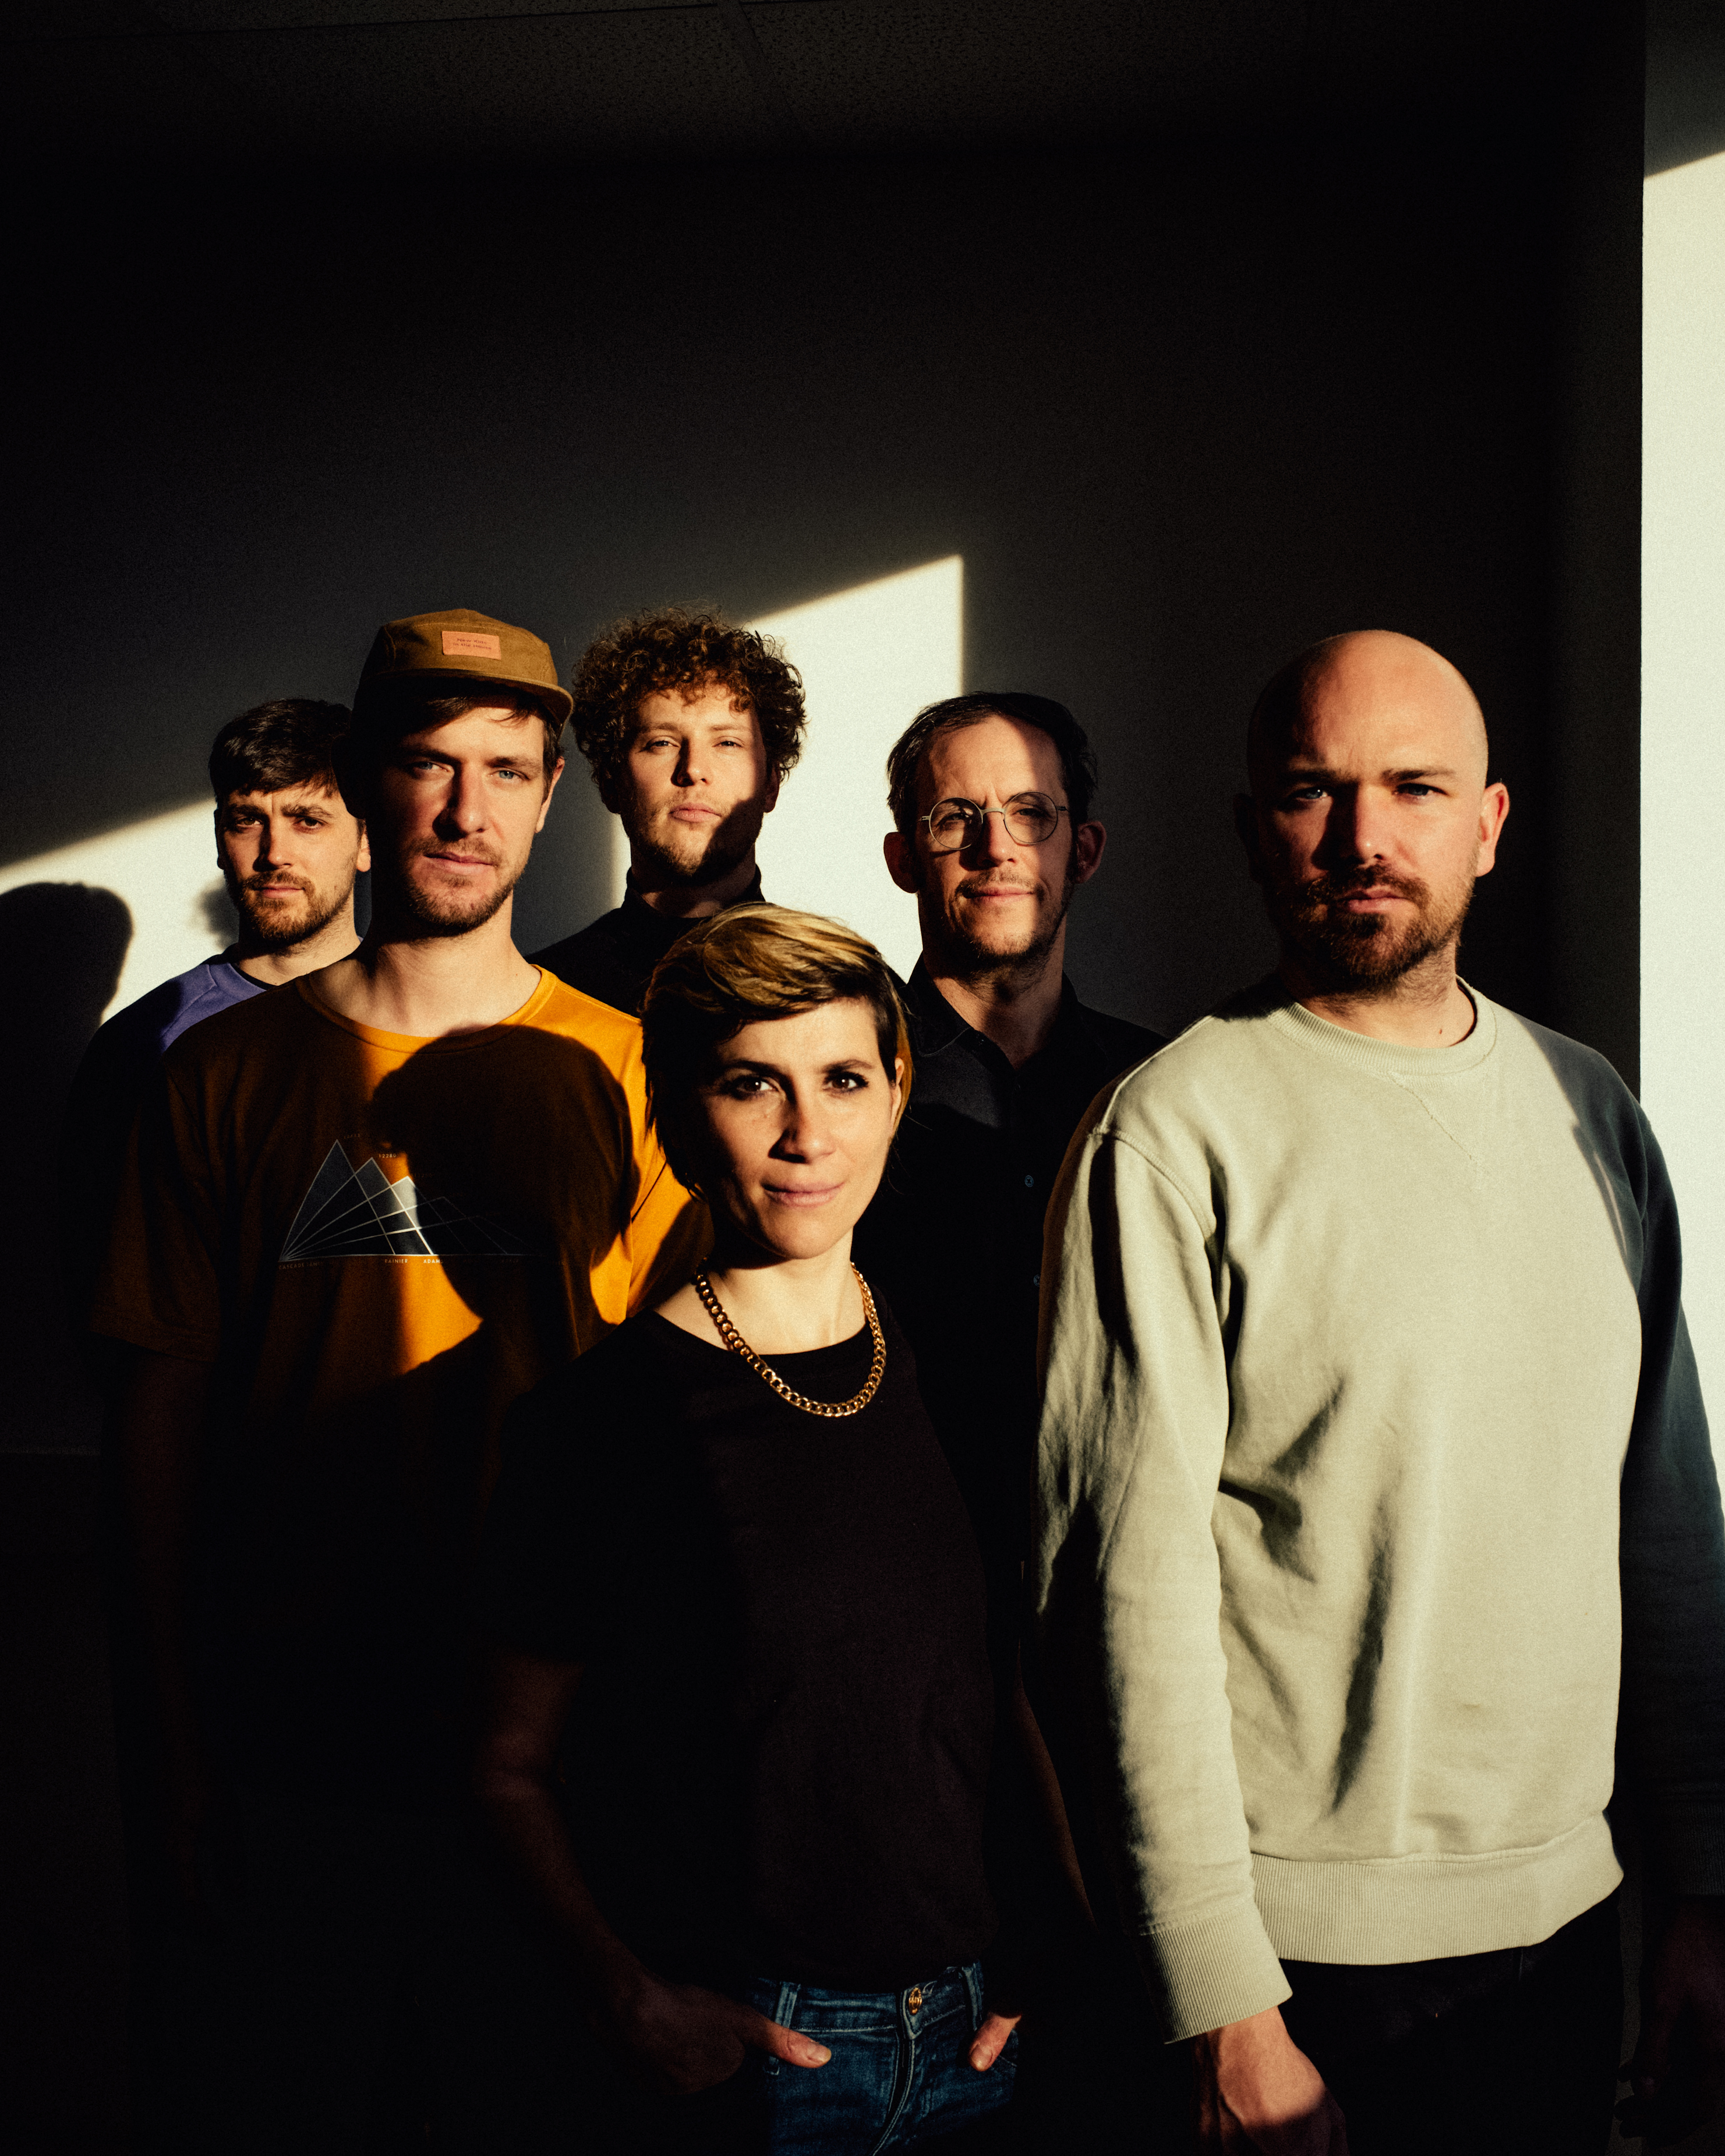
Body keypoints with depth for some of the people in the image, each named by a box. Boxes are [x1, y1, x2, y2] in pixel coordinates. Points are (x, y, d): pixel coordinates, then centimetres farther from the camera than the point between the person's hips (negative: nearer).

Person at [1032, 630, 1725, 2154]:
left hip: (1571, 1913, 5)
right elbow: (1133, 1577, -16)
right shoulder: (1175, 1132, -14)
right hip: (1314, 1944, -5)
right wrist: (1222, 2002, -15)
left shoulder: (1589, 1108, 5)